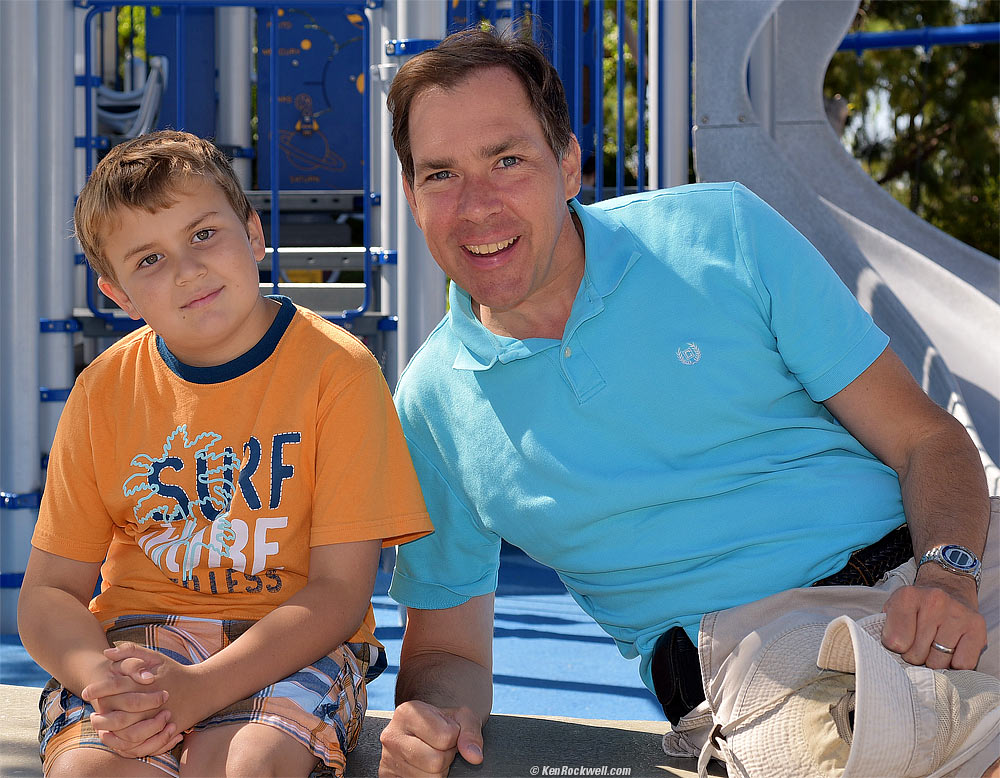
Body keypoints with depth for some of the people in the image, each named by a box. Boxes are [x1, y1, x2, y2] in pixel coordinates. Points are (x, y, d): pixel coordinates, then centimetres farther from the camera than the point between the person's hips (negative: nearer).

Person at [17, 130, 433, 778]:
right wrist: (102, 678, -20)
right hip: (136, 641, 3)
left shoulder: (336, 368, -7)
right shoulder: (105, 390, 3)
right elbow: (49, 593, 4)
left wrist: (201, 688, -25)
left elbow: (342, 588, -10)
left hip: (293, 648, -2)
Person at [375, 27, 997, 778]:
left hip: (905, 605, -1)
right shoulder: (431, 404, 7)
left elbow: (926, 440, 4)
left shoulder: (725, 233, 3)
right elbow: (446, 653, 14)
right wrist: (433, 714, -11)